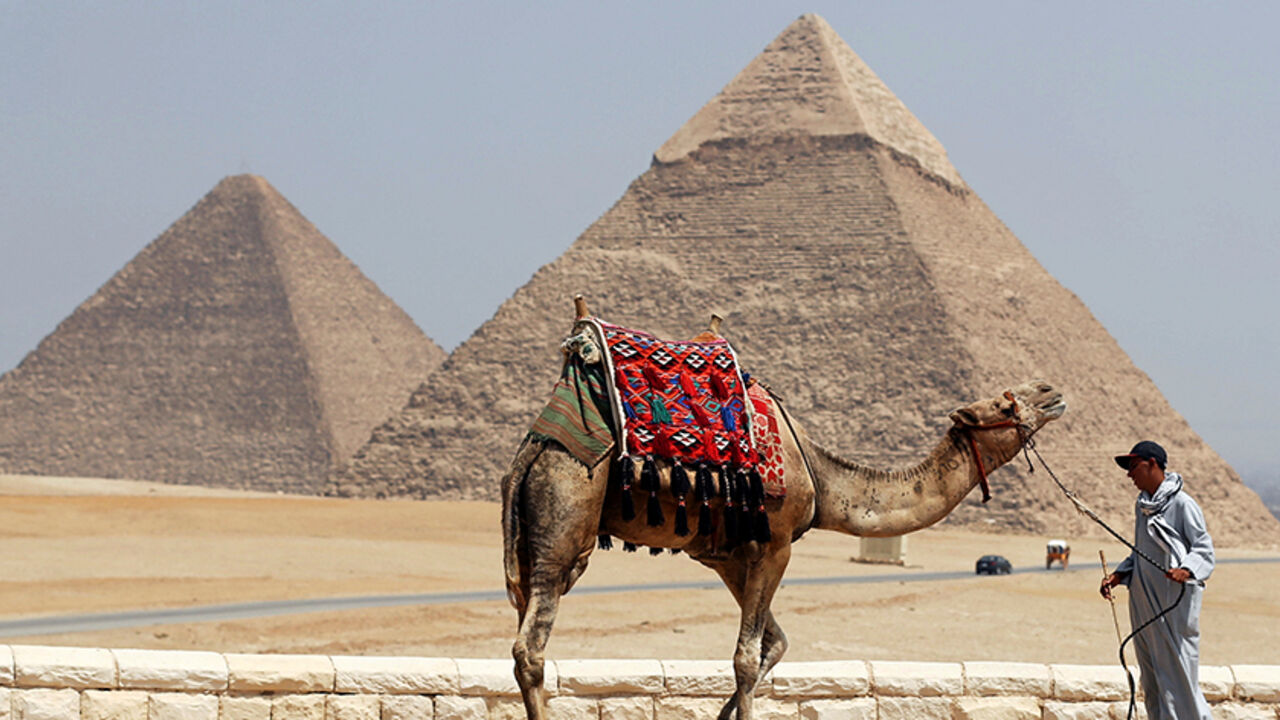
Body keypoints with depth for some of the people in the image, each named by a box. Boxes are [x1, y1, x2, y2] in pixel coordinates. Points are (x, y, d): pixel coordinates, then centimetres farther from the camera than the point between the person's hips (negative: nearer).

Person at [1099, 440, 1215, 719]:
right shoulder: (1142, 505, 17)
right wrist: (1119, 575, 12)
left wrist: (1187, 570, -31)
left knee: (1176, 668, -10)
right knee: (1151, 680, 9)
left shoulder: (1182, 504, -9)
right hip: (1143, 600, 8)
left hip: (1175, 602, -8)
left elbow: (1204, 548, -13)